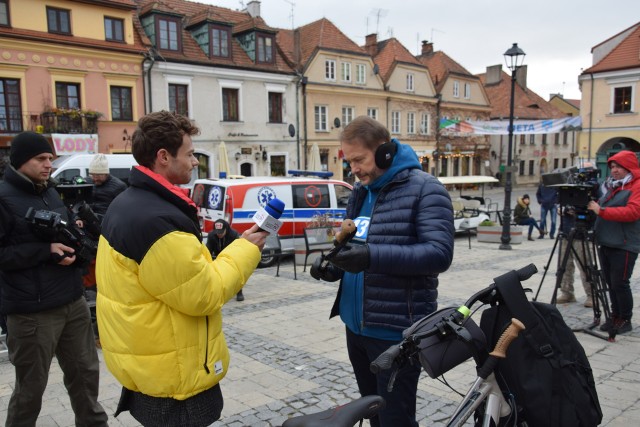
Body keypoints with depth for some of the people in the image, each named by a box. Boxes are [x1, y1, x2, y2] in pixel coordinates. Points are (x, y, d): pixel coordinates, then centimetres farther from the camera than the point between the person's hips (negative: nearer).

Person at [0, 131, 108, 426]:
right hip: (32, 311, -7)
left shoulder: (51, 192, 13)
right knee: (31, 388, 8)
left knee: (85, 373, 18)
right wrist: (46, 251, -20)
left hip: (73, 302, 7)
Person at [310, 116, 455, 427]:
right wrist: (332, 267, -3)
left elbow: (440, 254, -22)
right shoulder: (359, 192, 12)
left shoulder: (425, 189, -12)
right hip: (356, 325, 8)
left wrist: (372, 256, -32)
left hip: (396, 330, -7)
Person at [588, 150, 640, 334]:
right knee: (611, 283, 10)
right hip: (605, 243, 7)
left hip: (624, 246, -7)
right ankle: (615, 317, 20)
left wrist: (601, 211, -22)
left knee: (620, 283, -3)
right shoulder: (611, 185, 16)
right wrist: (593, 207, 4)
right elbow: (602, 208, 25)